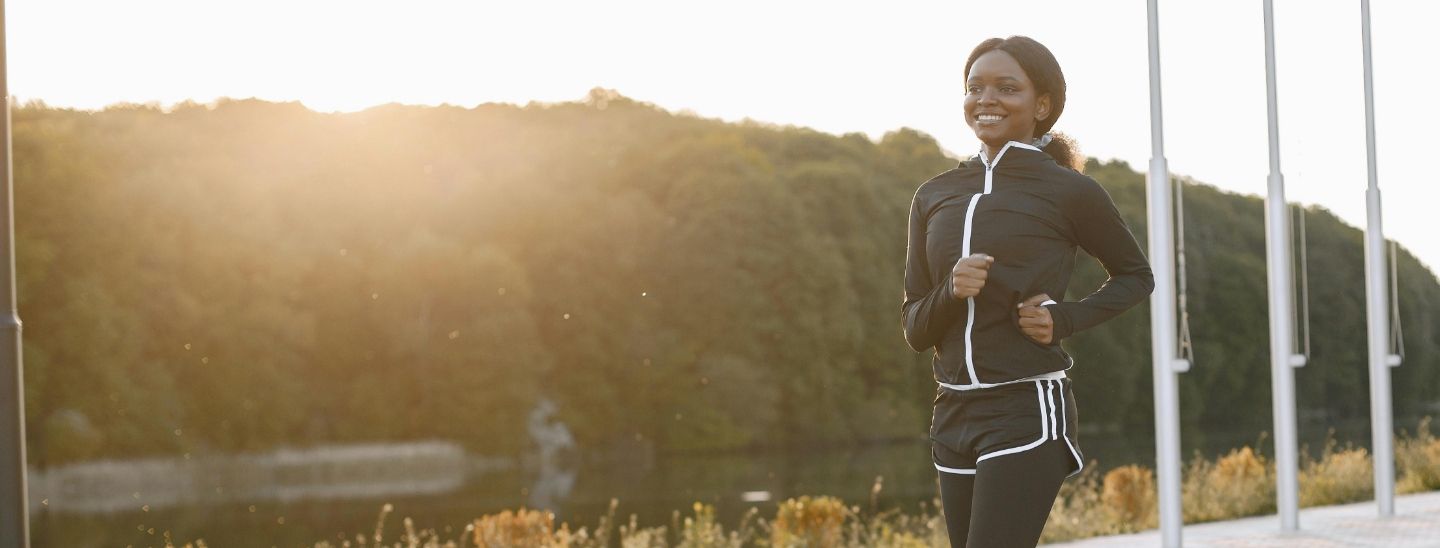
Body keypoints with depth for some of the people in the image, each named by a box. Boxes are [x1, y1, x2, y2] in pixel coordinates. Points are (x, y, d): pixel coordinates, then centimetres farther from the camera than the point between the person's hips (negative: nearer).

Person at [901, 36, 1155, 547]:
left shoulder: (1069, 191, -4)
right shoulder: (934, 196, 9)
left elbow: (1136, 275, 11)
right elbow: (915, 327, 10)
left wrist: (1067, 317, -7)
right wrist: (951, 291, -12)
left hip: (1028, 413, -6)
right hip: (953, 414, 6)